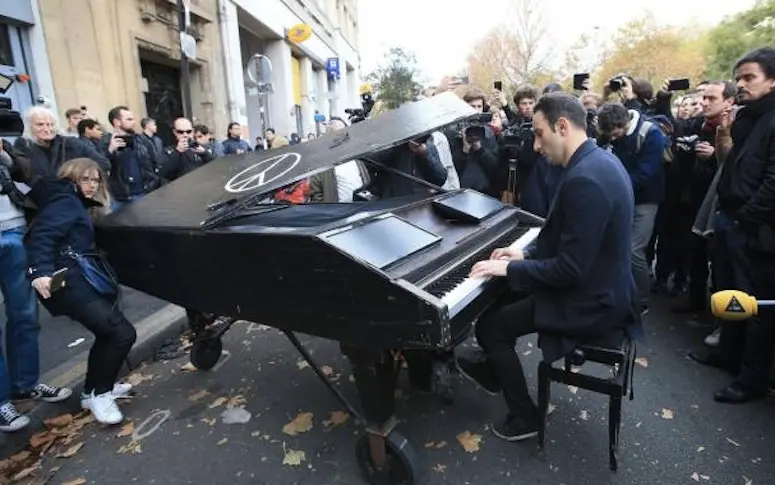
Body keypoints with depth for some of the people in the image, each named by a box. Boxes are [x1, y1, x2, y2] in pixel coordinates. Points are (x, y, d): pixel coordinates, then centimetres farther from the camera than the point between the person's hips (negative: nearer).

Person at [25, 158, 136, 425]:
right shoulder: (65, 201, -5)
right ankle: (98, 393, 4)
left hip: (81, 279, 10)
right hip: (70, 281, -10)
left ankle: (95, 388, 33)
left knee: (108, 333, 19)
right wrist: (40, 272, -35)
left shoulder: (78, 205, 24)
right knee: (122, 333, -14)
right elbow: (42, 235, -21)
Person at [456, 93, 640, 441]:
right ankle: (492, 370, 39)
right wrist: (527, 253, 7)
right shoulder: (598, 160, 4)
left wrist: (510, 268, -18)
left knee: (489, 326, 0)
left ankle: (524, 416, 17)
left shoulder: (584, 180, -29)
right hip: (600, 285, 10)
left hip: (590, 302, -10)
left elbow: (570, 269, -28)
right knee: (504, 296, 21)